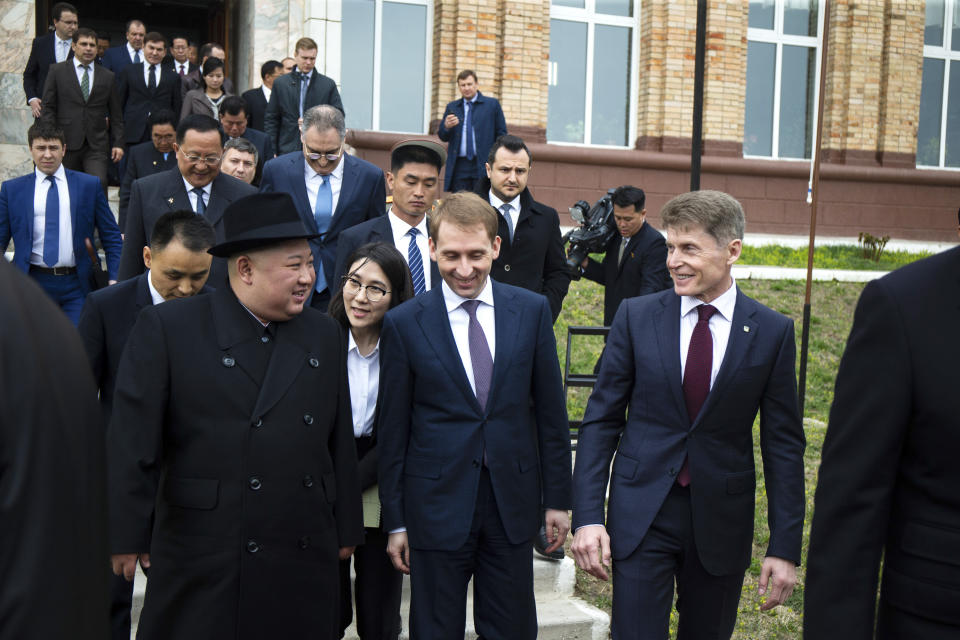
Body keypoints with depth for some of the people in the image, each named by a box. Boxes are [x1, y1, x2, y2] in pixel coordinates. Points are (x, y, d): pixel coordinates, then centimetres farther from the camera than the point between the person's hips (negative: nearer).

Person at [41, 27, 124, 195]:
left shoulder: (108, 76, 12)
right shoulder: (57, 71, 7)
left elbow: (116, 114, 13)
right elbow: (48, 108, 4)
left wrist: (118, 143, 5)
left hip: (97, 145, 0)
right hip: (67, 143, 0)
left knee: (99, 183, -16)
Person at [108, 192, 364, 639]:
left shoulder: (325, 335, 9)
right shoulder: (166, 329, -6)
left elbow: (339, 442, 11)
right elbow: (132, 442, -7)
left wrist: (346, 531, 13)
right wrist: (129, 538, -8)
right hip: (202, 567, -4)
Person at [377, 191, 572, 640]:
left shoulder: (532, 311, 1)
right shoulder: (404, 324, -4)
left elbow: (551, 411, 5)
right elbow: (393, 429, 0)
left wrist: (557, 499, 5)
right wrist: (395, 521, 0)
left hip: (512, 501, 2)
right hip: (436, 505, -1)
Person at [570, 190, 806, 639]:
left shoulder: (772, 332, -3)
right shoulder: (636, 316, -2)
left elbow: (783, 444, 0)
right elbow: (601, 421, 0)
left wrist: (785, 547, -2)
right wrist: (588, 516, -8)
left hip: (723, 522, 1)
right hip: (640, 516, -1)